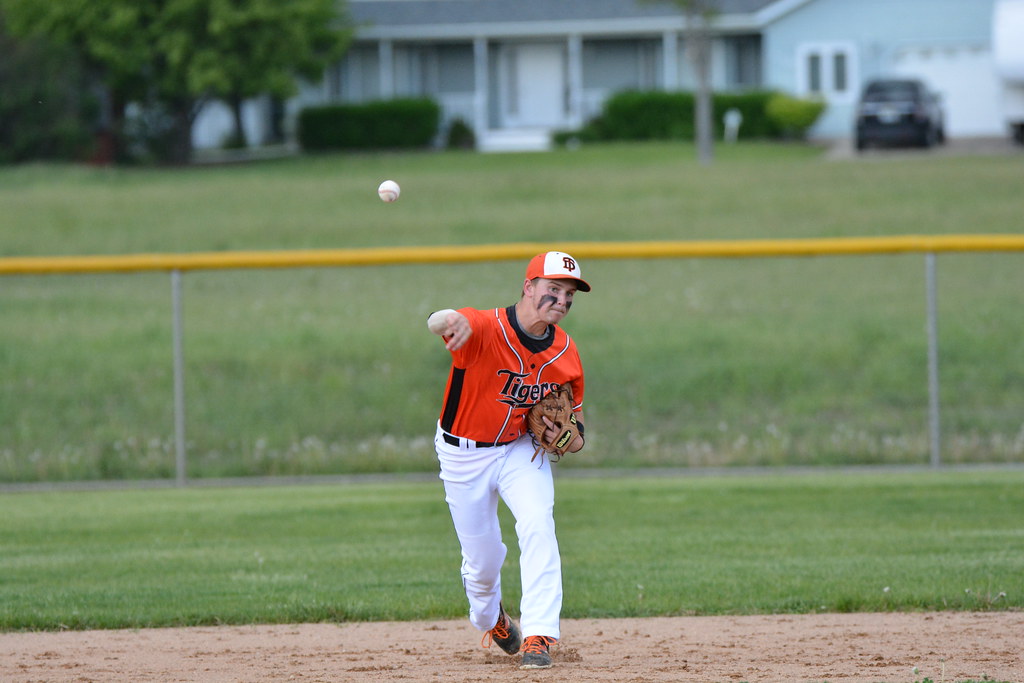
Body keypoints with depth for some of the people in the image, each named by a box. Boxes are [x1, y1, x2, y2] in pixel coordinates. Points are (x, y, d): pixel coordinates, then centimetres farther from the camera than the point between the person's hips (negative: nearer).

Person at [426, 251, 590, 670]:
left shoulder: (565, 353, -10)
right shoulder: (486, 329, -27)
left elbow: (573, 411, 6)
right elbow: (439, 323, -50)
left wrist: (573, 438, -18)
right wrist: (450, 320, -76)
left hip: (521, 448, 3)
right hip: (464, 453, -3)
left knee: (538, 525, -24)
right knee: (482, 558, 8)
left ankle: (538, 636, -22)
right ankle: (488, 616, 43)